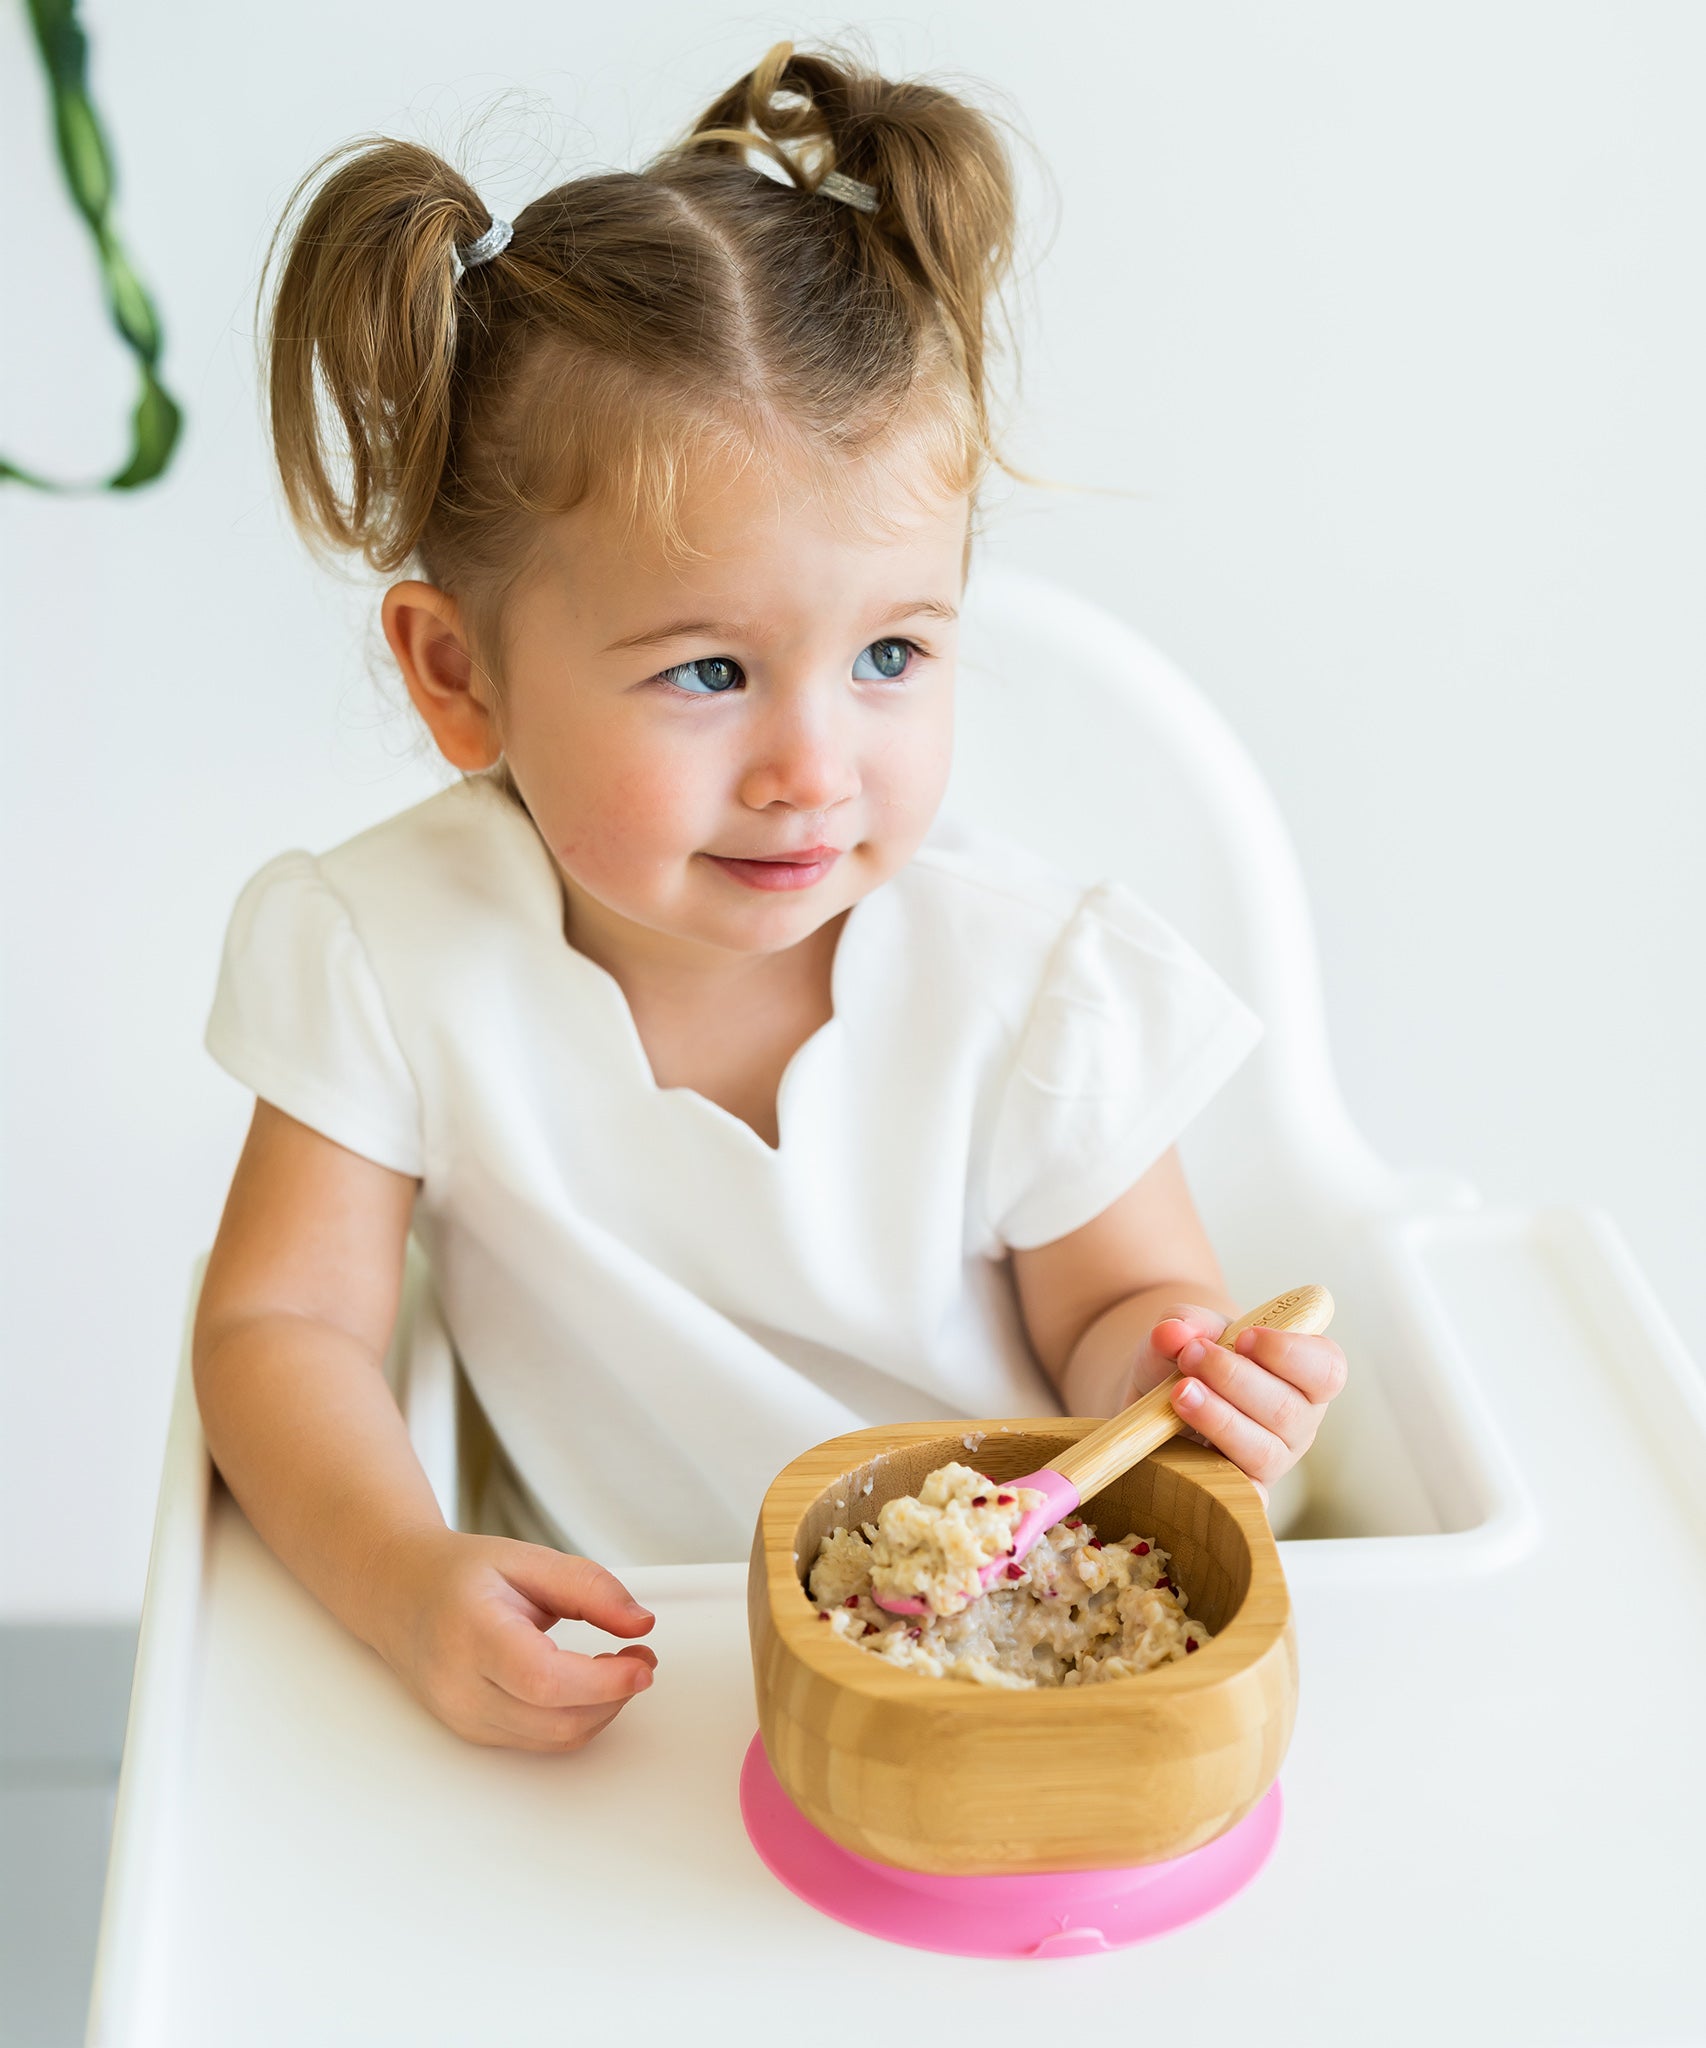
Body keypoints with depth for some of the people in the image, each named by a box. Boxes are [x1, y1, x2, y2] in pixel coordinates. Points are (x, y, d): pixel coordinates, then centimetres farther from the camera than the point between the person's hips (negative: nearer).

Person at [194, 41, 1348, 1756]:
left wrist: (1166, 1377, -27)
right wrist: (404, 1577, -29)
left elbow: (1114, 1305, -3)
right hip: (612, 1659, -1)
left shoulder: (1036, 985, -15)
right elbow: (283, 1322, -10)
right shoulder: (393, 958, -15)